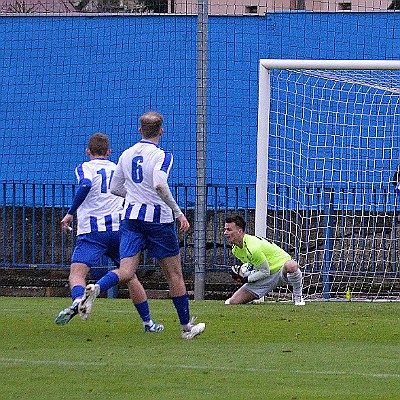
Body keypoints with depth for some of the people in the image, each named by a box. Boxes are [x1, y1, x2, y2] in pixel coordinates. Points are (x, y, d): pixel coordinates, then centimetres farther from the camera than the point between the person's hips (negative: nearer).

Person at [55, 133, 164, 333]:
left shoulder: (85, 168, 4)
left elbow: (86, 185, -17)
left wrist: (70, 213, -12)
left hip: (92, 230, -4)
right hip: (119, 229, 4)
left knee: (77, 272, -13)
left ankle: (78, 300, -45)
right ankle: (148, 322, 17)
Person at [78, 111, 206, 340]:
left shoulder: (126, 155, 9)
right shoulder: (162, 156, -9)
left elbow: (115, 188, 17)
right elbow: (159, 184, -26)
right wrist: (179, 213, -21)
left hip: (131, 218, 4)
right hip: (158, 218, -4)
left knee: (126, 272, -5)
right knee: (174, 273, 9)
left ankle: (97, 288, -37)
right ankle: (187, 327, 18)